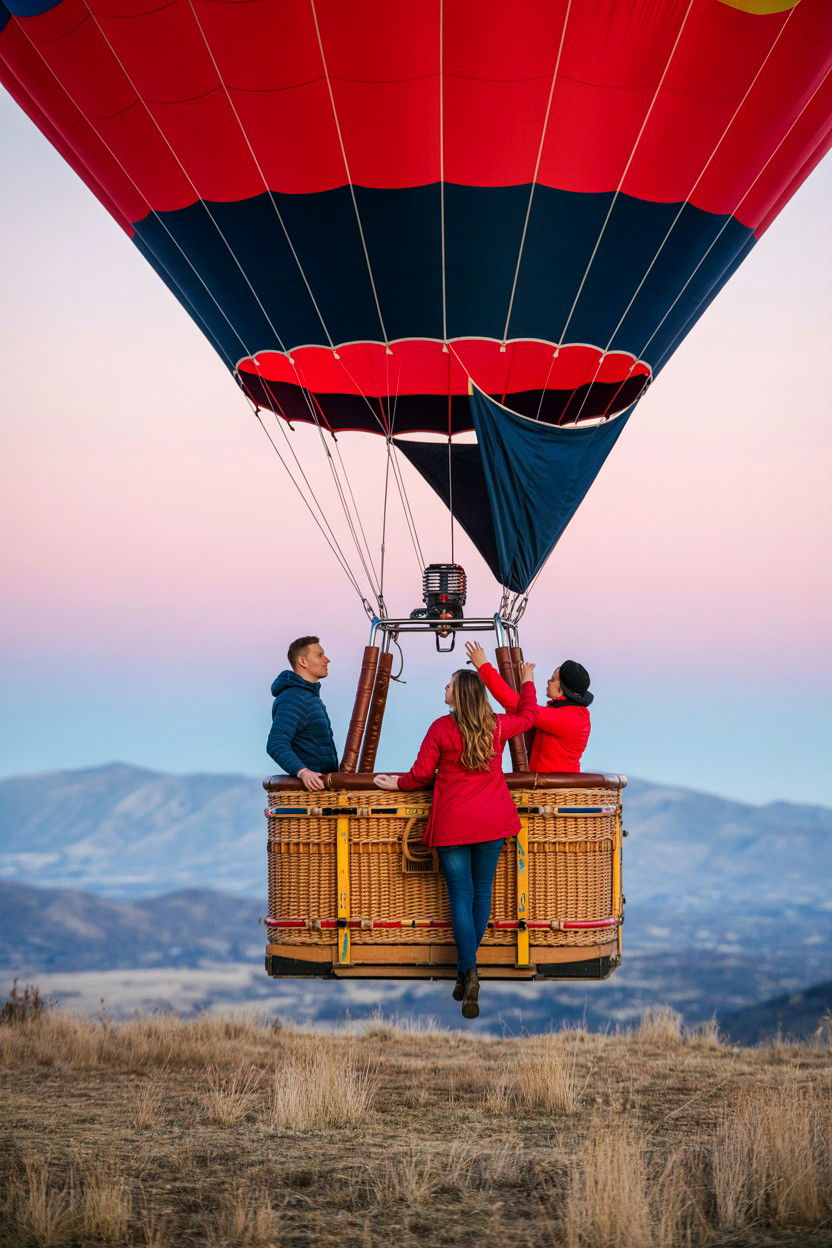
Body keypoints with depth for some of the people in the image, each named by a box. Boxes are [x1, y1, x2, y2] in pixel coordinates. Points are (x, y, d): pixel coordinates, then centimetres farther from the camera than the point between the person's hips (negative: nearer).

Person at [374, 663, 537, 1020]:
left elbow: (421, 775, -3)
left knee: (461, 897, -2)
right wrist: (528, 681, 38)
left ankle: (469, 972, -15)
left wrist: (396, 784, 17)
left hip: (453, 824, -3)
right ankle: (466, 970, 21)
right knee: (482, 891, 14)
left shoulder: (441, 729, -10)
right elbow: (528, 715, 22)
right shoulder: (497, 726, 0)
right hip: (493, 822, 3)